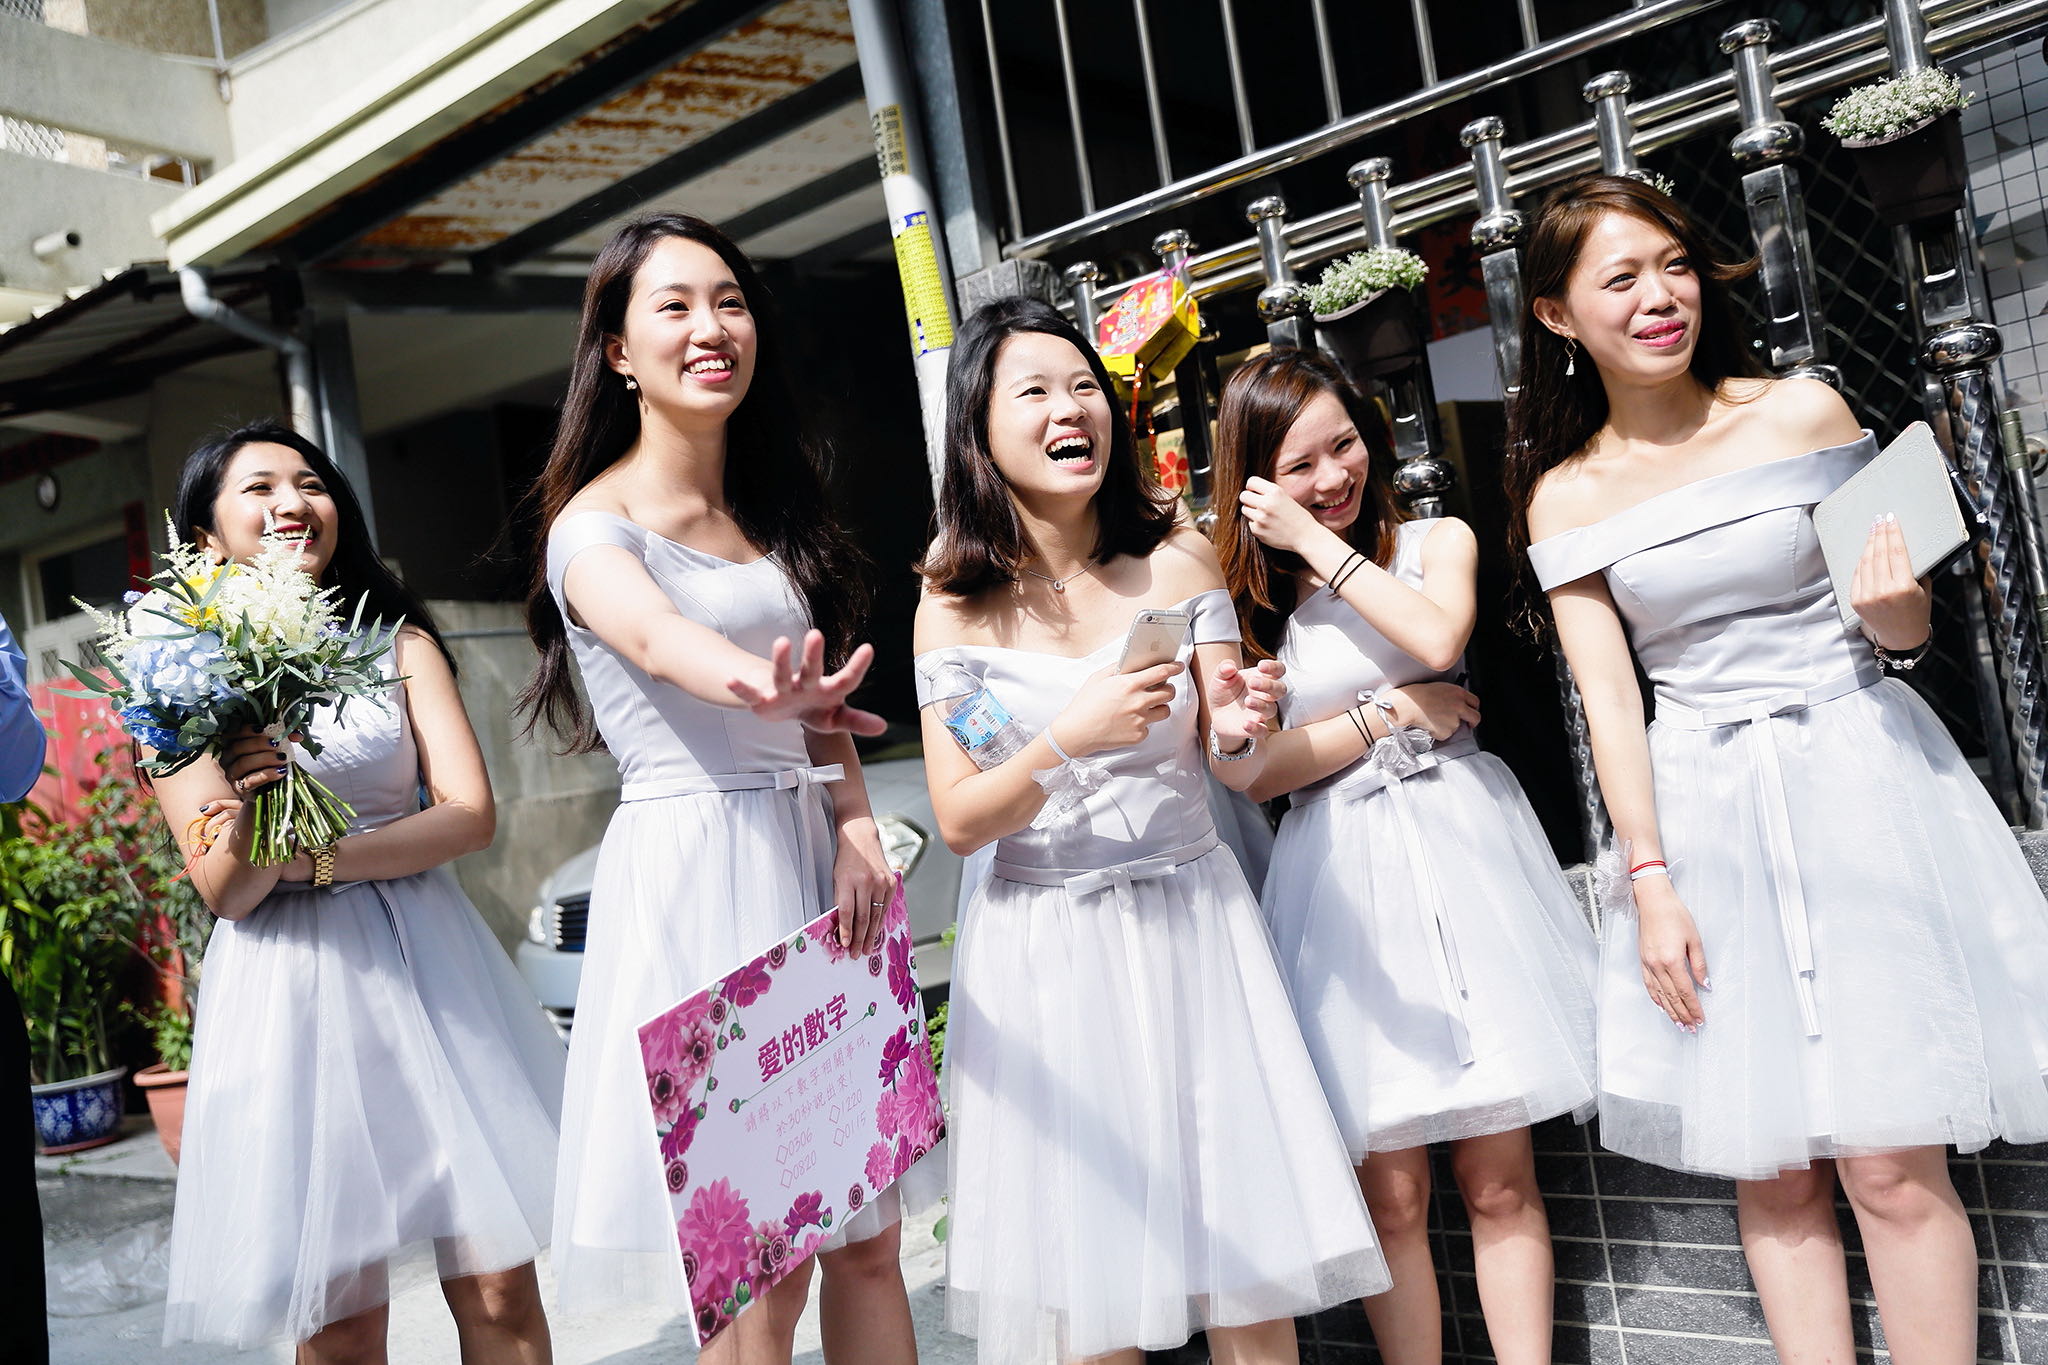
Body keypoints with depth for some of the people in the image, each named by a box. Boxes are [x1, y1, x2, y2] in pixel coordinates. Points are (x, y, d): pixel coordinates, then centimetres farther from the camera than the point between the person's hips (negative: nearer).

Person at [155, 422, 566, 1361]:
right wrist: (249, 824, -24)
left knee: (499, 1288, -1)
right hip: (291, 993, -1)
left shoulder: (399, 644, 10)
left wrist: (320, 857, -12)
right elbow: (224, 892, -3)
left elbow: (470, 814, -1)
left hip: (428, 969, 1)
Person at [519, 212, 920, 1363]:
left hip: (812, 861, 6)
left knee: (867, 1237, 10)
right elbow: (653, 636, -29)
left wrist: (856, 825, -5)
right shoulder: (596, 523, -6)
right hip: (692, 868, -6)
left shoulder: (775, 512, 15)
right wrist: (753, 685, -51)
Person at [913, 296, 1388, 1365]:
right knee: (1089, 1277, 6)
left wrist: (1238, 729, -18)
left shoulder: (1178, 560, 0)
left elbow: (1235, 771, 4)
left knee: (1248, 1264, 5)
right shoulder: (956, 606, -4)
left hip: (1190, 923, 2)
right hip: (1045, 946, -1)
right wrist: (1066, 739, -23)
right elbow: (959, 823, -7)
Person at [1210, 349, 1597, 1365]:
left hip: (1460, 839, 1)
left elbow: (1439, 640, -13)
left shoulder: (1435, 542, 10)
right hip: (1343, 873, 0)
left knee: (1500, 1178, 2)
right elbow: (1256, 772, -2)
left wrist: (1316, 544, -7)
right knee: (1390, 1192, 1)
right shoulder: (1246, 600, 7)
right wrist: (1392, 713, -6)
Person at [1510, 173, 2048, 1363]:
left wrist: (1901, 618, -14)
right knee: (1774, 1175, 7)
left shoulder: (1804, 412, 1)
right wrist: (1649, 880, -6)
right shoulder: (1565, 497, 2)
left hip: (1862, 771, -1)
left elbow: (1903, 616, 9)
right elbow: (1609, 699, 0)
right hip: (1706, 808, 1)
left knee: (1894, 1163, -3)